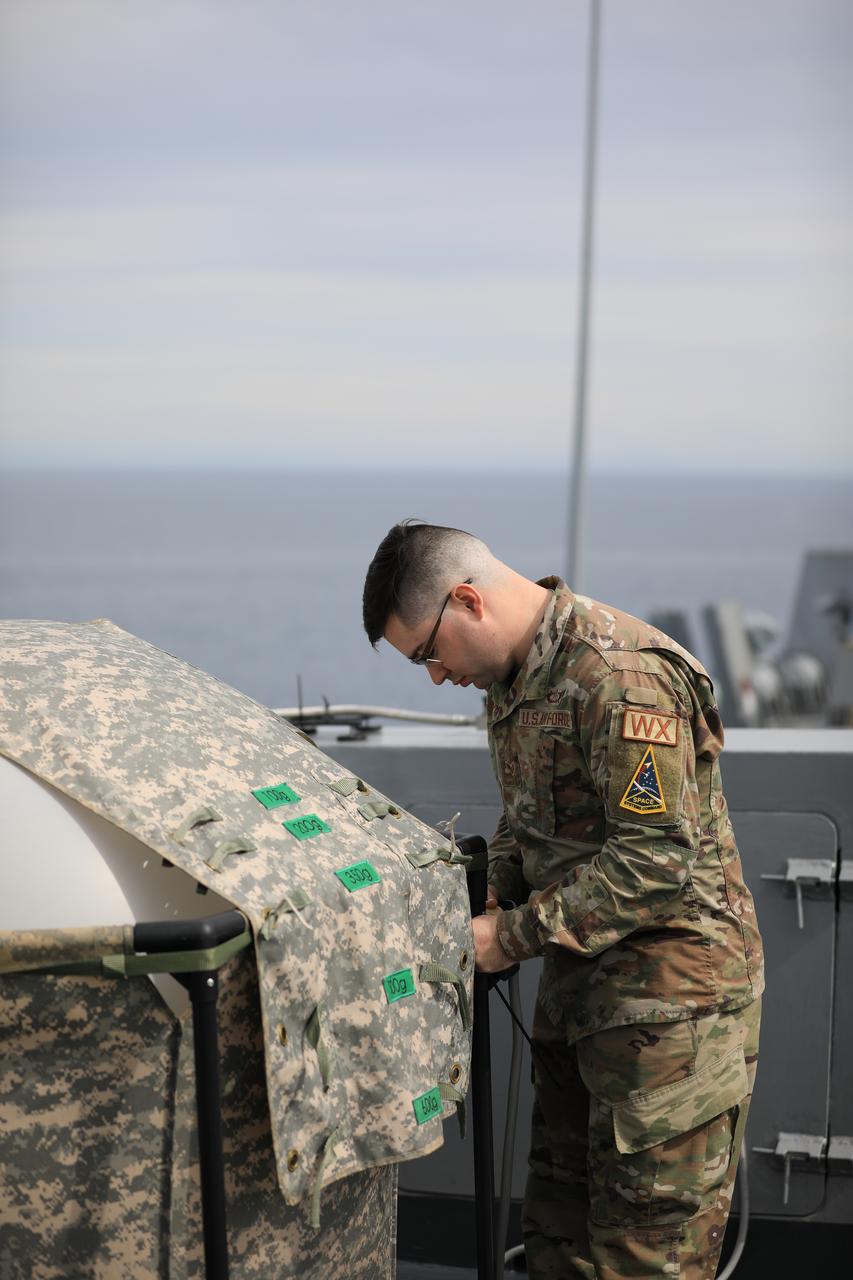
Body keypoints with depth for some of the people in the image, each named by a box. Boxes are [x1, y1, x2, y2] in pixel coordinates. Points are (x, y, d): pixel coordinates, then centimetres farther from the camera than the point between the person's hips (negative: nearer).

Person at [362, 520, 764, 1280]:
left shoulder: (621, 676, -21)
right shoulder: (511, 679, 11)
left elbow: (657, 860, -24)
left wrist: (516, 936, -18)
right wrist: (486, 903, 3)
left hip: (669, 995, -10)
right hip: (580, 989, 10)